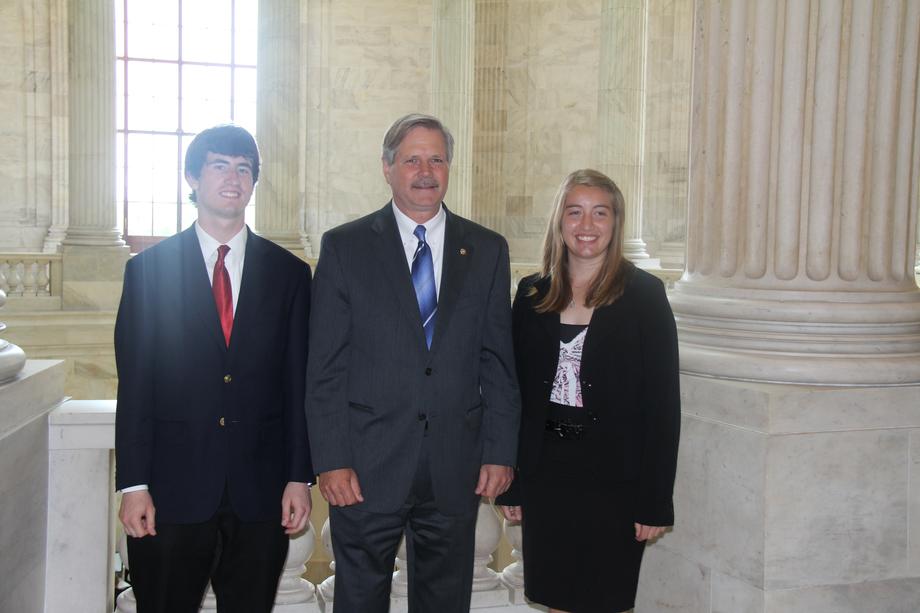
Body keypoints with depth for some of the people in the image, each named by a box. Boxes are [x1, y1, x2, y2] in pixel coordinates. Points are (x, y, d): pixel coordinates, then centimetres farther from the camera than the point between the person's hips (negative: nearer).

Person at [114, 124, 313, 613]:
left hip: (261, 491, 2)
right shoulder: (149, 269, 2)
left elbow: (298, 384, 4)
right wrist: (133, 485, -6)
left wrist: (299, 478, 0)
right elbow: (134, 385, -1)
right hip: (172, 487, -1)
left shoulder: (288, 273, 6)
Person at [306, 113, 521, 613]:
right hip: (366, 467, -2)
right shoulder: (344, 247, 0)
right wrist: (330, 461, -8)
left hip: (456, 469, 2)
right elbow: (325, 367, -2)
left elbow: (498, 361, 7)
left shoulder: (487, 250, 7)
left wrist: (500, 451, 1)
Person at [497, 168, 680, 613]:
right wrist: (510, 483, 4)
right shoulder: (533, 294, 6)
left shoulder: (644, 294, -4)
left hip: (614, 477, -3)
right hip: (545, 472, 3)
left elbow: (663, 401, -6)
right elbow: (515, 392, 7)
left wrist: (655, 501, -10)